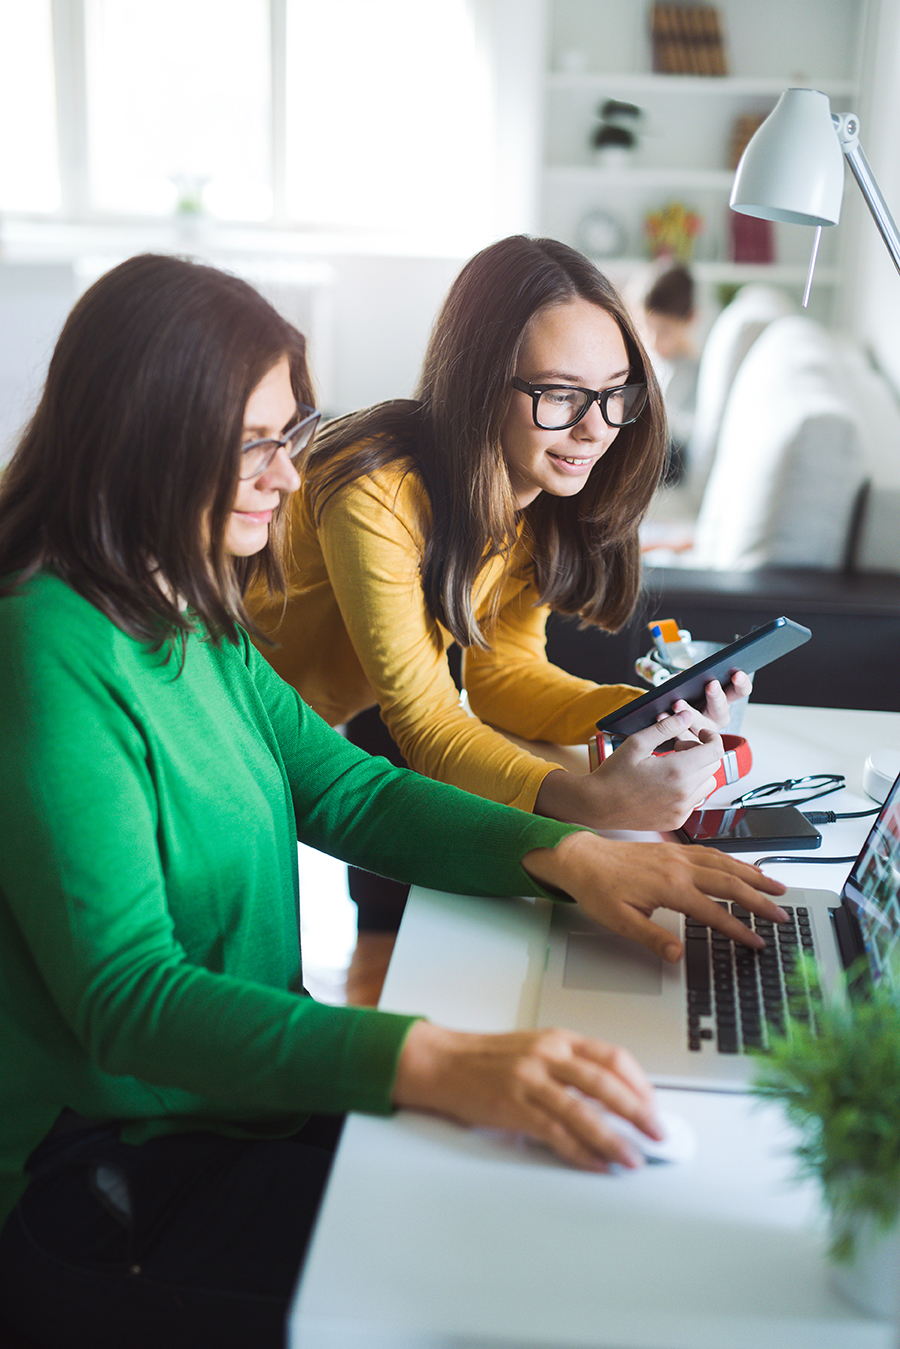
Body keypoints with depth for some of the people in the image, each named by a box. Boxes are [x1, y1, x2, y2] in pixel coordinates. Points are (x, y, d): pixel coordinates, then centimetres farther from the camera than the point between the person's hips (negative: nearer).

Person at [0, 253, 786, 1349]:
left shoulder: (191, 618, 6)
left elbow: (348, 789, 8)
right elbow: (127, 998, -28)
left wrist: (566, 855, -8)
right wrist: (440, 1063, -40)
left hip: (251, 1096, 8)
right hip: (104, 1194, -8)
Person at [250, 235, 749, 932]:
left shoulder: (535, 496, -8)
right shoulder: (376, 497, -31)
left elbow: (502, 666, -4)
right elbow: (424, 721, -29)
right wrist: (587, 801, -44)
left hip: (357, 719, 6)